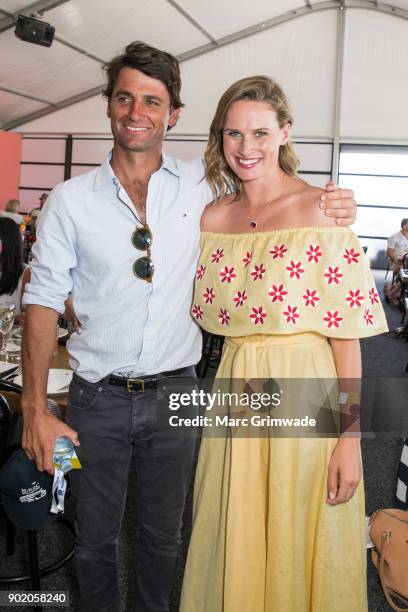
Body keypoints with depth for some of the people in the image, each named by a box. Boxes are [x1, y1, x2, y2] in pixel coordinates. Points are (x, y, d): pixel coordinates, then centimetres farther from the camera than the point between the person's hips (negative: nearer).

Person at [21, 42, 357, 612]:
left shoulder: (203, 185, -3)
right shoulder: (70, 201, -5)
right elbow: (43, 303, -4)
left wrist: (326, 207, -10)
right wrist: (35, 409, -8)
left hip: (173, 394, 1)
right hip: (98, 399, 0)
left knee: (163, 534, 21)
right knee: (96, 538, 18)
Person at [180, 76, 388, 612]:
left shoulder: (319, 210, -9)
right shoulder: (212, 216, 5)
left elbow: (348, 332, -11)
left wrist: (350, 438, -14)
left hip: (305, 399, -4)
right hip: (234, 394, 4)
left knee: (298, 553, 13)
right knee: (232, 549, 18)